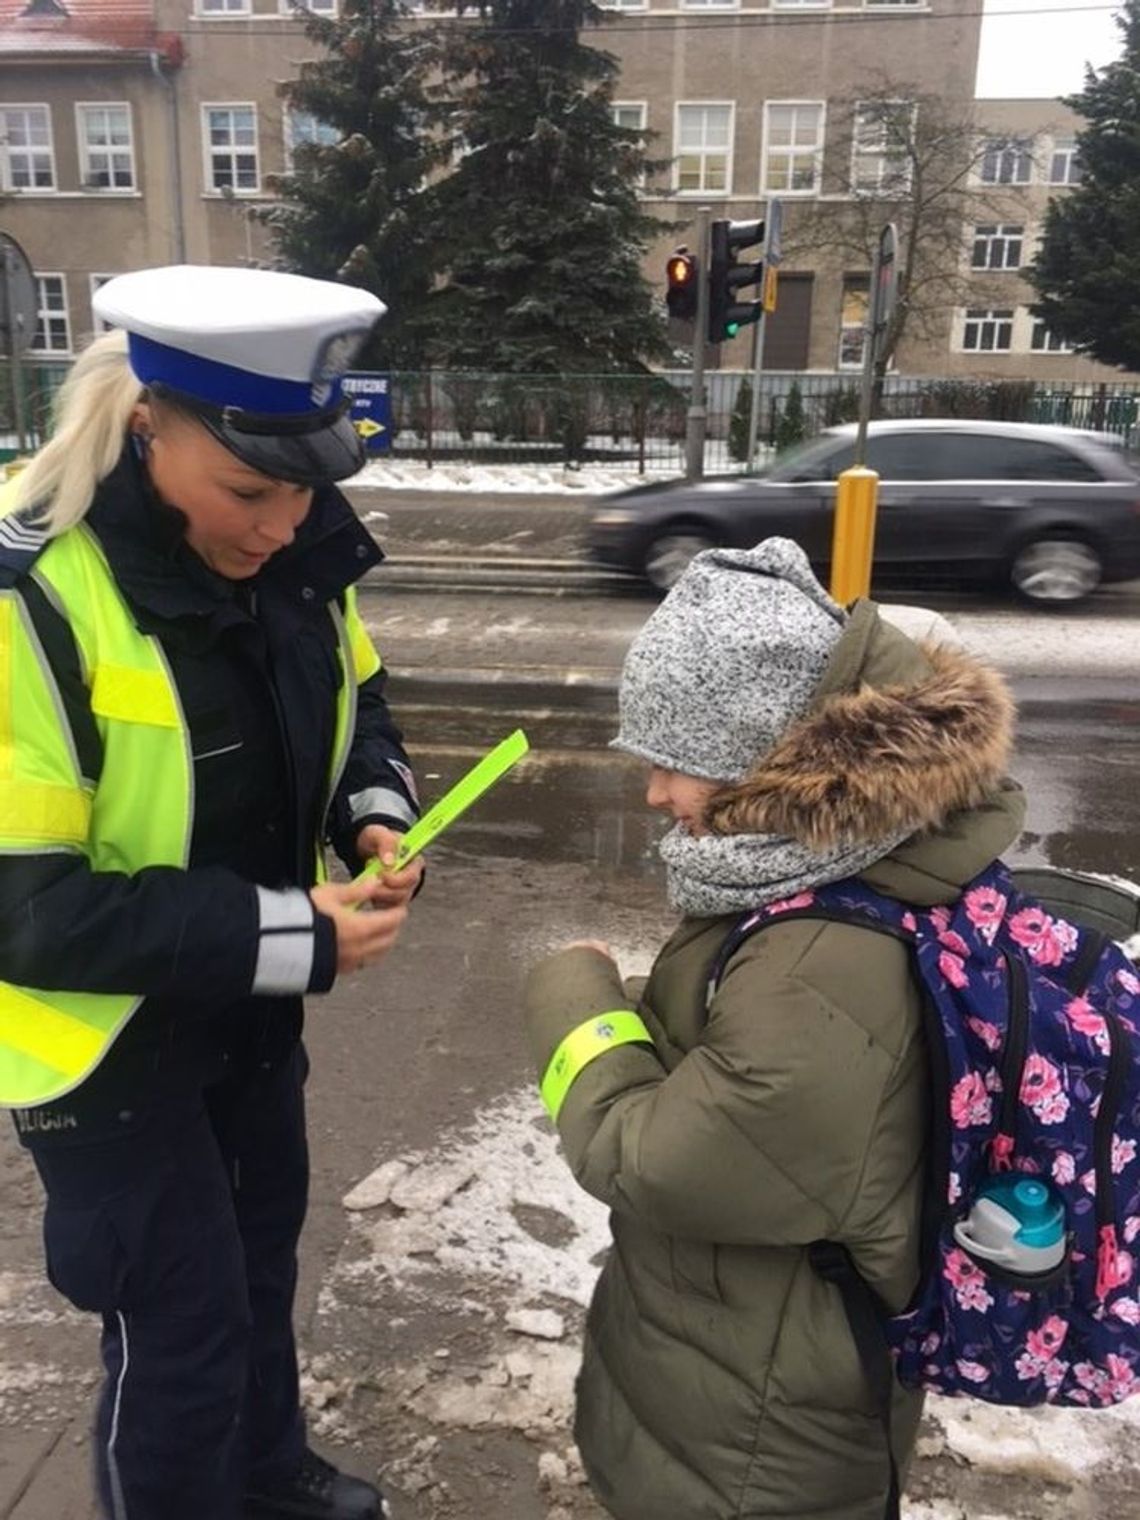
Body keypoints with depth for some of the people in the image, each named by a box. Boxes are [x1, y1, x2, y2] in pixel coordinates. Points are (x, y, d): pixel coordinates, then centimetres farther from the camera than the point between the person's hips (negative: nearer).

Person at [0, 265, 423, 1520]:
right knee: (182, 1323, 8)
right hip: (102, 1028, -7)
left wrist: (376, 813, -14)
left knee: (262, 1236, 27)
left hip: (247, 998, 7)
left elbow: (350, 704, 7)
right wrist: (291, 936, -30)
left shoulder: (295, 553, -10)